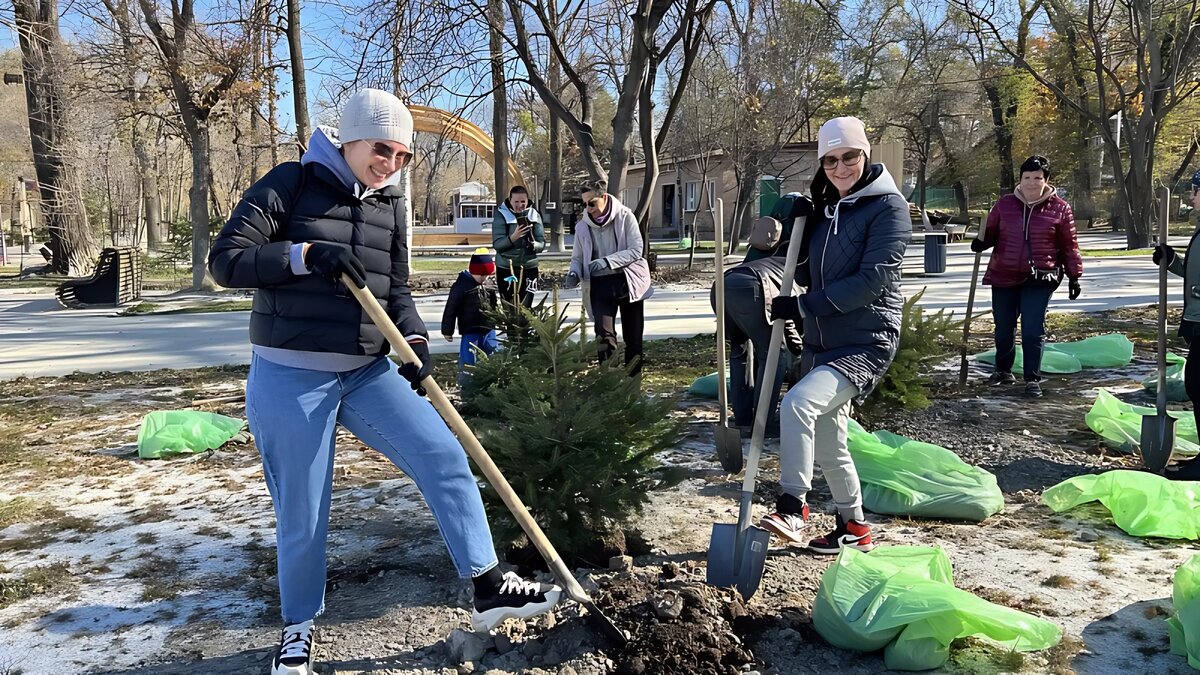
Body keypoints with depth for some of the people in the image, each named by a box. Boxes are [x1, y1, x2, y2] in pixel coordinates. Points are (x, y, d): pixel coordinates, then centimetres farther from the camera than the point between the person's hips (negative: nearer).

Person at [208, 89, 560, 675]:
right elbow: (225, 260, -12)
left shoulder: (390, 205, 8)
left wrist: (414, 340, -8)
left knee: (445, 457, -4)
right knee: (301, 515, 5)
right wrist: (305, 254, -24)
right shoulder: (291, 184, -8)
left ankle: (487, 588, 6)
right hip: (290, 379, -5)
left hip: (369, 372, 5)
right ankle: (298, 626, 29)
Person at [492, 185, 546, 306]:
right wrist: (513, 237, -30)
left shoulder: (534, 215, 1)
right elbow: (497, 244, -13)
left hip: (529, 269, 2)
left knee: (526, 307, 5)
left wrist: (533, 245, -23)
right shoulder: (501, 215, -6)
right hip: (506, 269, -2)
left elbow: (542, 244, -1)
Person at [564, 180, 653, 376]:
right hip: (600, 284, 1)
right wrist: (574, 273, -13)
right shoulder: (583, 226, 0)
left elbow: (636, 250, -14)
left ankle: (634, 379, 20)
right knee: (604, 336, -14)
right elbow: (577, 257, 10)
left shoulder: (625, 217, -8)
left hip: (628, 281, -1)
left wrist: (607, 261, -26)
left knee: (633, 336, 7)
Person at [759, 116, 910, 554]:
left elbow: (870, 280, -21)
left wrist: (800, 306, -19)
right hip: (821, 343, 8)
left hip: (866, 343, -8)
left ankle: (791, 509, -20)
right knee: (828, 447, 16)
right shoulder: (825, 209, 11)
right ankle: (853, 528, 34)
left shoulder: (888, 206, -11)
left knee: (797, 403, -30)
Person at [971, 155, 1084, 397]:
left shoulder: (1059, 209, 0)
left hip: (1039, 279, -3)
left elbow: (1069, 246, 4)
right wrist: (981, 242, -9)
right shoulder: (1004, 204, 4)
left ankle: (1033, 379, 3)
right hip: (1003, 276, 3)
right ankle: (1003, 370, 33)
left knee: (1033, 330, -7)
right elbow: (992, 232, 14)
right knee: (1003, 327, 14)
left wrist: (1074, 276, 3)